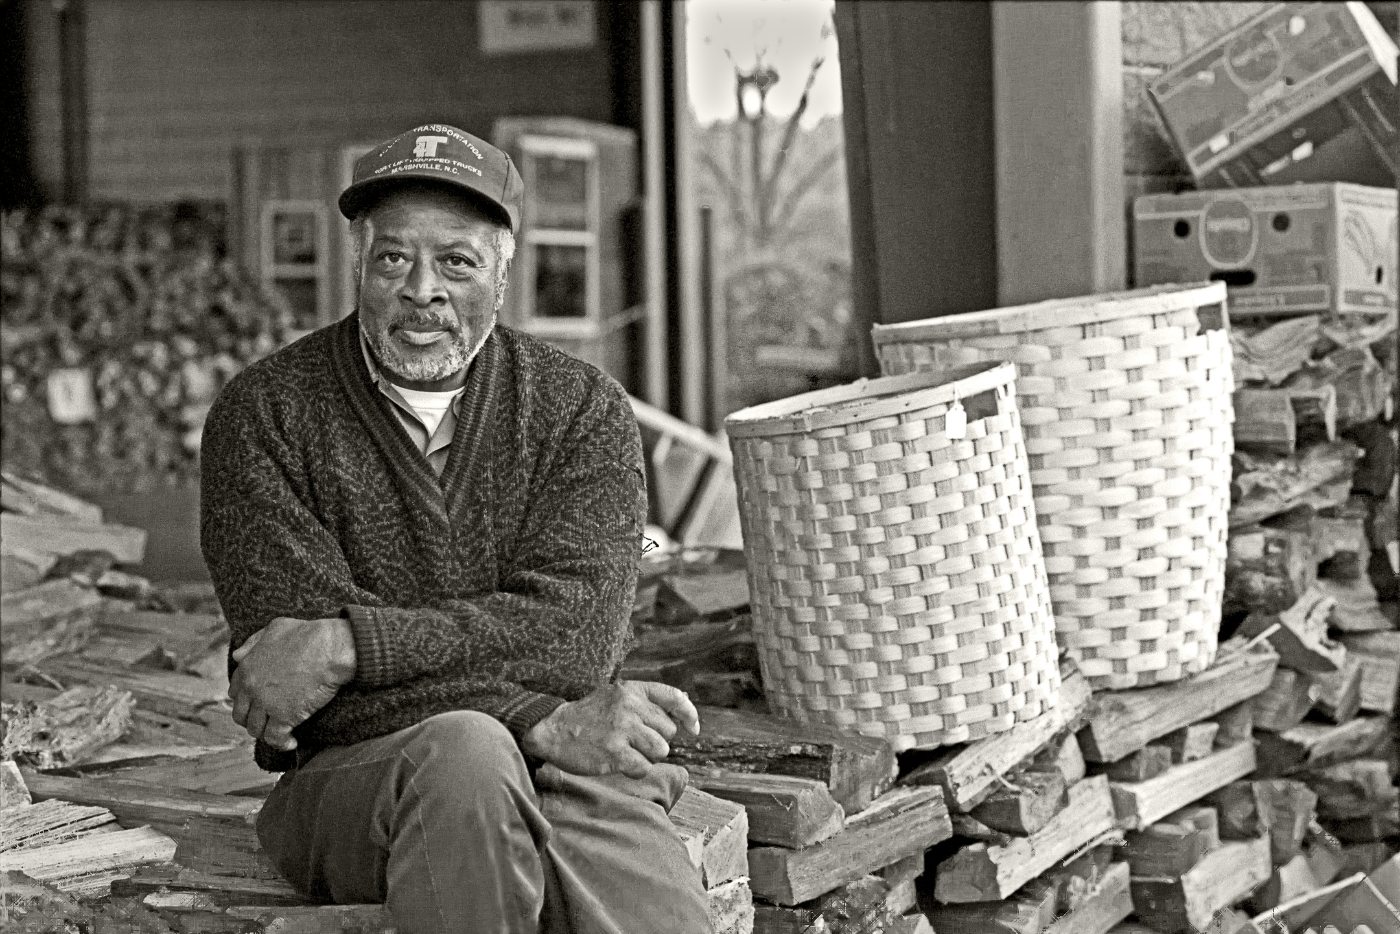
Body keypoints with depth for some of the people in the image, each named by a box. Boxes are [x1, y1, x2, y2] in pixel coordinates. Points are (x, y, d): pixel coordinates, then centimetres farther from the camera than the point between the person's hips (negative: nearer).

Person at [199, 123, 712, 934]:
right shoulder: (263, 415, 3)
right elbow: (292, 638, -9)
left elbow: (568, 633, -6)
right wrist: (541, 724, -16)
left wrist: (350, 645, -18)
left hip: (569, 772, 0)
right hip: (355, 776, 0)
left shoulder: (583, 409, 7)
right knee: (466, 751, -36)